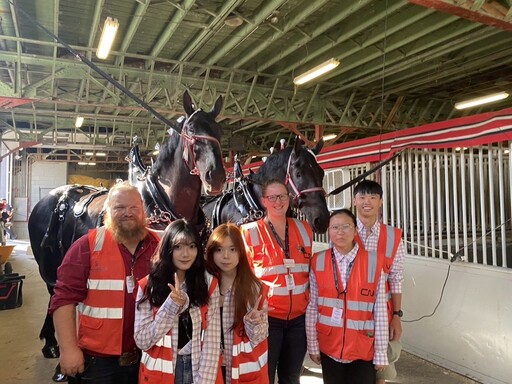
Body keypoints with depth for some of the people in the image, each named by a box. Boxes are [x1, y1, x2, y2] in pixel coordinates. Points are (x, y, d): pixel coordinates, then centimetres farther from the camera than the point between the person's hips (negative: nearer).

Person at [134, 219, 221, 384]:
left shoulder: (209, 283, -6)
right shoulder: (148, 285, -8)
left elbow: (212, 340, -8)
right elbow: (142, 341, -9)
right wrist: (172, 306, -20)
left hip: (200, 369, 1)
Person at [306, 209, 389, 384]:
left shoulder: (373, 263, -8)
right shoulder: (318, 262, -5)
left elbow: (380, 311, -5)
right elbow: (312, 307, -1)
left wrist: (381, 353, -3)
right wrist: (313, 346, 1)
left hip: (363, 349, -1)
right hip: (329, 347, 1)